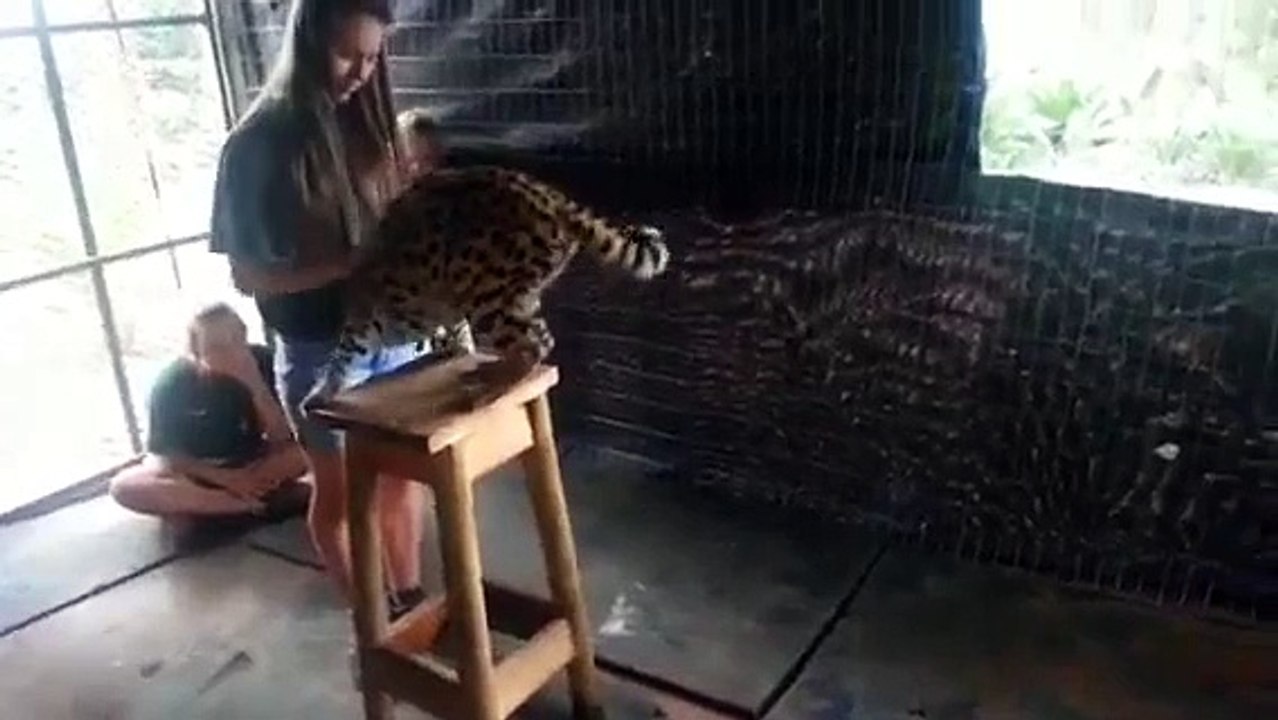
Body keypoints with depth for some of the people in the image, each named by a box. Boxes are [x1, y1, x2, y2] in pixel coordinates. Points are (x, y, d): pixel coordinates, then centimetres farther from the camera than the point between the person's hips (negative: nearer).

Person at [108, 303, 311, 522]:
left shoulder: (261, 362, -19)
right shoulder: (171, 384, -20)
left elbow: (281, 437, -22)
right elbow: (166, 454, -12)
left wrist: (256, 384, -35)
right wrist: (225, 478, -24)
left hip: (250, 462, 0)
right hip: (193, 468, 0)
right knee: (124, 486, -31)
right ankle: (262, 501, -30)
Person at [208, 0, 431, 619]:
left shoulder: (364, 121, 3)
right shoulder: (257, 143, -13)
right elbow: (247, 275, -13)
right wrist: (348, 264, -25)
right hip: (320, 353, -5)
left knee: (403, 476, 16)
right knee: (340, 490, 12)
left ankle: (410, 600, 37)